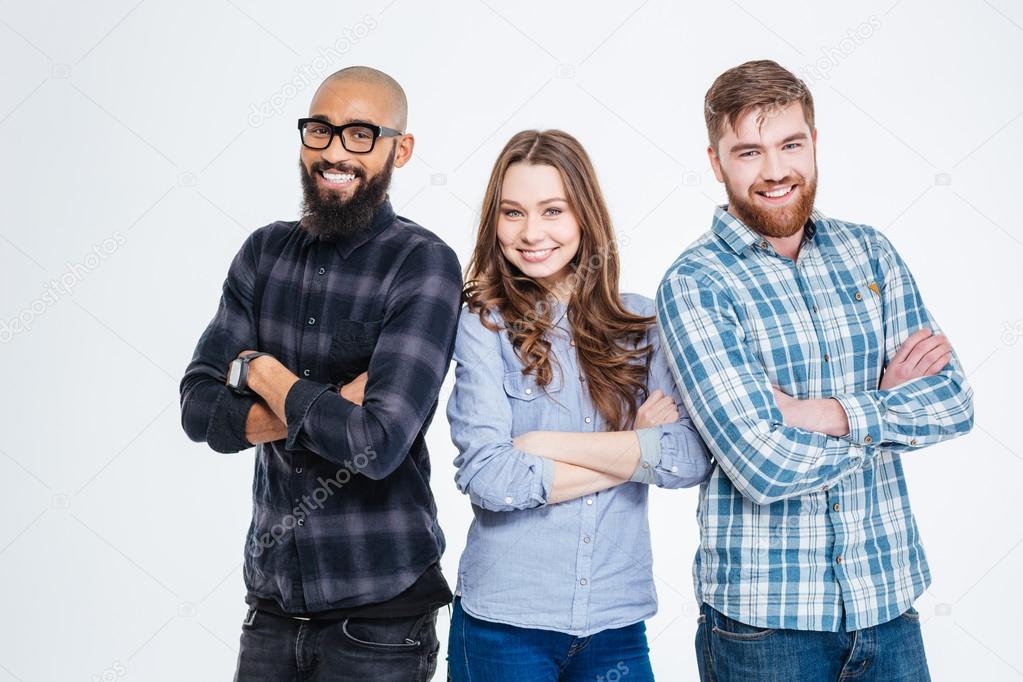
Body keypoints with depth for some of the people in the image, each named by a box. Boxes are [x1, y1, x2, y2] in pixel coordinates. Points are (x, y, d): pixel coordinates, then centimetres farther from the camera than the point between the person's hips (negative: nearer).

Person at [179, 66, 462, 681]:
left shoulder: (424, 265, -14)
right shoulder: (266, 251, 3)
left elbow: (378, 444, -24)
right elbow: (200, 411, -4)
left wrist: (261, 371, -10)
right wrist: (330, 409, -19)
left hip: (379, 614, -4)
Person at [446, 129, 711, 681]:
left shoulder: (642, 323, 2)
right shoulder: (484, 324, -7)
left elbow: (692, 459, -9)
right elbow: (486, 478, -16)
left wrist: (548, 445, -14)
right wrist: (637, 451, -9)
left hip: (617, 621, 3)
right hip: (504, 623, -2)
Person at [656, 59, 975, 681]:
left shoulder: (869, 251, 4)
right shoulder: (695, 285, -12)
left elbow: (954, 401, -3)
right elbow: (765, 465, -21)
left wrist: (828, 412, -18)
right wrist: (887, 405, -8)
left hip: (889, 600, 4)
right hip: (763, 613, -4)